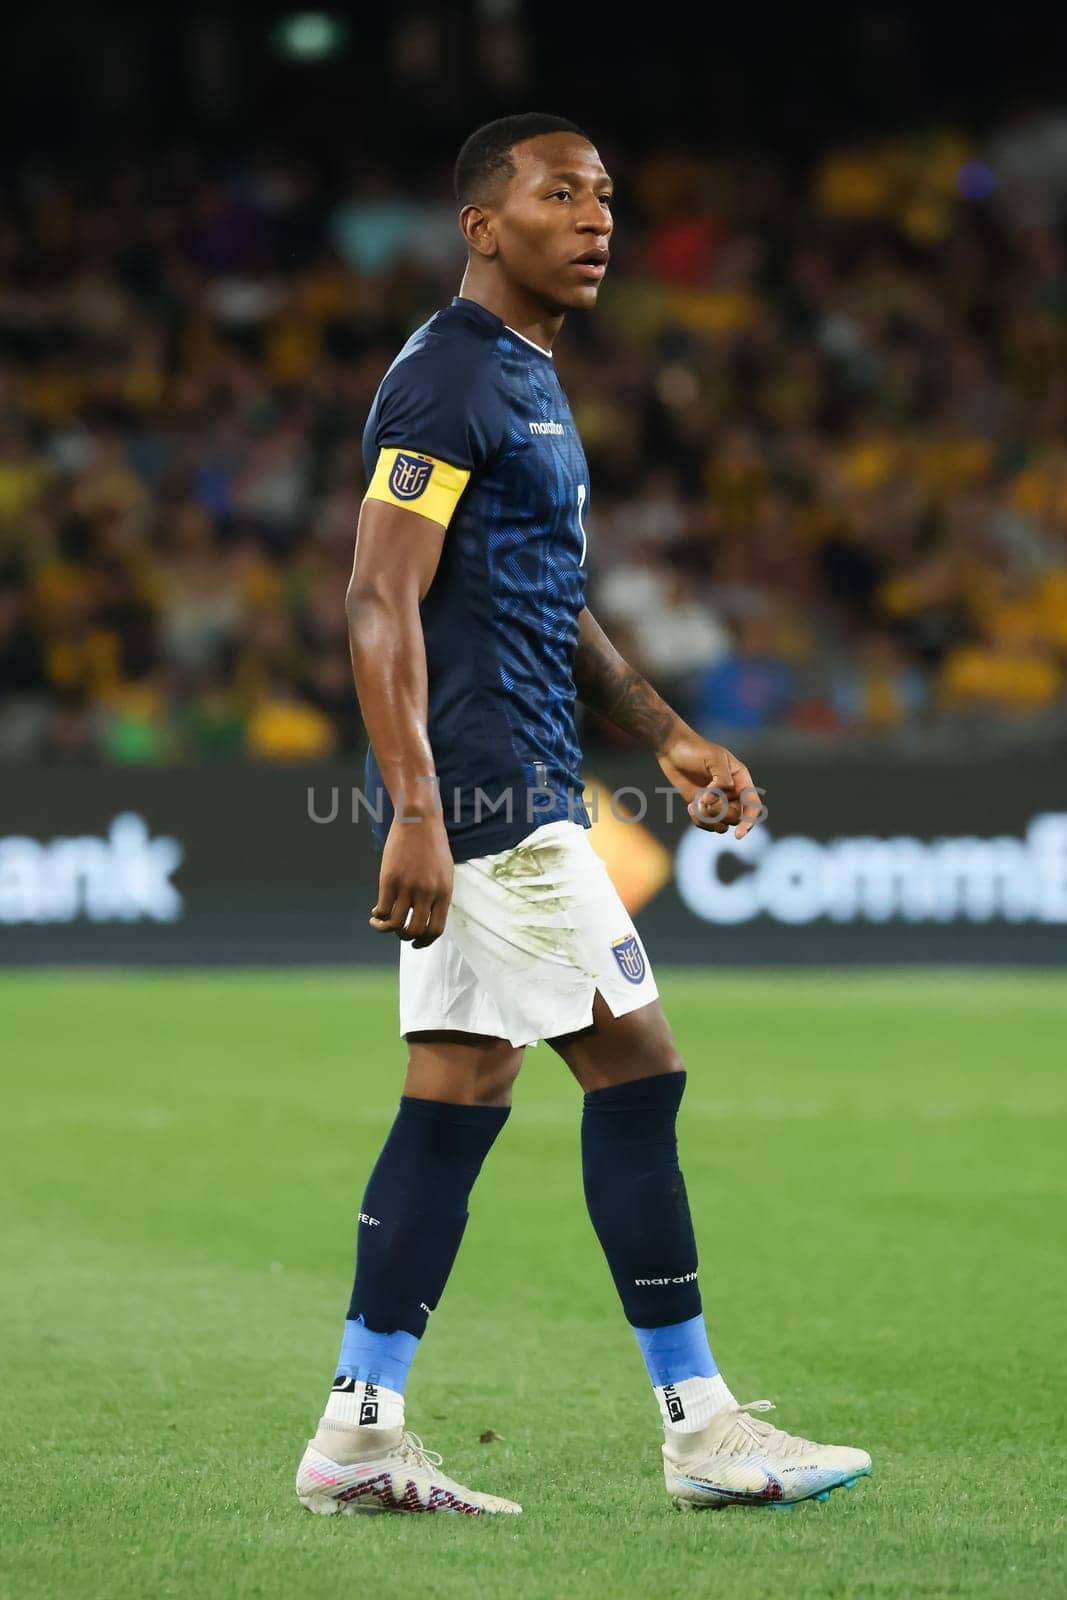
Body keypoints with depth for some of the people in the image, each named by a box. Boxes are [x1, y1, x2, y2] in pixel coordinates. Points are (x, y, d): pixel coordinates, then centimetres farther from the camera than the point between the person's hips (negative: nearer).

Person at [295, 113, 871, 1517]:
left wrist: (668, 739, 22)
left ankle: (361, 1435, 8)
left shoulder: (527, 383, 20)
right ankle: (700, 1427, 1)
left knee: (458, 1097, 7)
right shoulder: (449, 378, -12)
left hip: (513, 797, 10)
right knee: (636, 1070, -5)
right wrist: (417, 811, -25)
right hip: (486, 794, -10)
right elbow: (381, 603, -19)